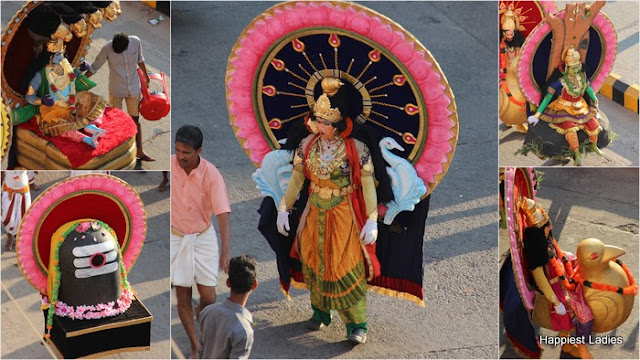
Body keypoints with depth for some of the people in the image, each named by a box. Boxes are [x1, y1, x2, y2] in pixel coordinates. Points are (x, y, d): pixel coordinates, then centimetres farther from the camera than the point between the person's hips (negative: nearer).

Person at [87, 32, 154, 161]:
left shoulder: (136, 42, -14)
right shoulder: (107, 48, -21)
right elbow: (95, 67, -11)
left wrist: (146, 76, 19)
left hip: (134, 88, 2)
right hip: (116, 90, -2)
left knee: (136, 120, 11)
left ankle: (139, 152, 20)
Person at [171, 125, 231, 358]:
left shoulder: (211, 175, -19)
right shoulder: (168, 166, -13)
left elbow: (223, 214, -25)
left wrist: (225, 251, -35)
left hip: (203, 238, -1)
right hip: (175, 237, 1)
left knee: (208, 297, -1)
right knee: (182, 297, 3)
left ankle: (201, 314, 36)